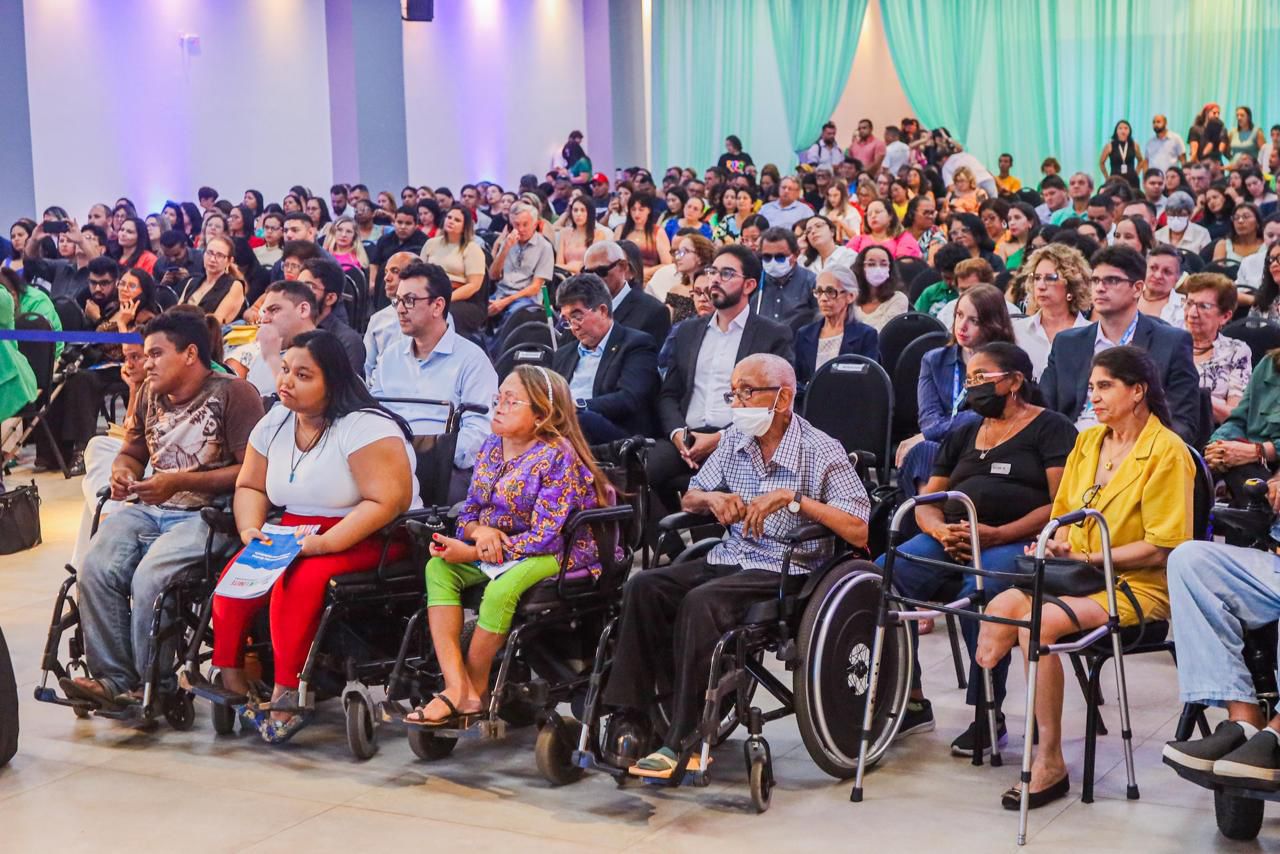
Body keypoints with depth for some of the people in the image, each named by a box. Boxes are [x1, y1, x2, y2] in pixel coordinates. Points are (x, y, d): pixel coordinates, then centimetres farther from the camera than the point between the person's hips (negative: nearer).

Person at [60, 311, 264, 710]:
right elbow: (133, 452, 29)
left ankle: (154, 687, -13)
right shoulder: (150, 393, 19)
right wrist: (122, 471, 3)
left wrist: (181, 481, -15)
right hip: (148, 509, 7)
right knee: (96, 570, -22)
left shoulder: (234, 394, -4)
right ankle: (112, 678, -14)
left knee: (149, 578, -30)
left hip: (206, 513, -6)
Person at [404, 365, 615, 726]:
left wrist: (473, 554, -22)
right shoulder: (492, 447, 7)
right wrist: (480, 531, -14)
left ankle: (475, 687, -11)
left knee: (501, 588, -35)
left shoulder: (558, 456, -16)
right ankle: (457, 689, -26)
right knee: (438, 568, -16)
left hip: (559, 555, -8)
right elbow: (469, 511, 14)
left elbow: (546, 537, -22)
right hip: (495, 550, 8)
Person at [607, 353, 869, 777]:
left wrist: (792, 497, -24)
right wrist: (713, 498, -4)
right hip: (729, 558, 7)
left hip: (786, 571, -6)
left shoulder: (822, 452, -9)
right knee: (644, 587, -18)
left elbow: (860, 532, -18)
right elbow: (690, 497, 21)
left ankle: (684, 740, -26)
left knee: (701, 602, -32)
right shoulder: (736, 440, 10)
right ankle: (630, 714, -15)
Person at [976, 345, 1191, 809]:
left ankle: (1050, 763, -24)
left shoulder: (1167, 452, -7)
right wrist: (1056, 546, 2)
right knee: (1000, 608, -25)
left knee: (1040, 623, -32)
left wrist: (1090, 557, -15)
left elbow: (1162, 547, -12)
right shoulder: (1087, 441, 15)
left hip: (1140, 585, -6)